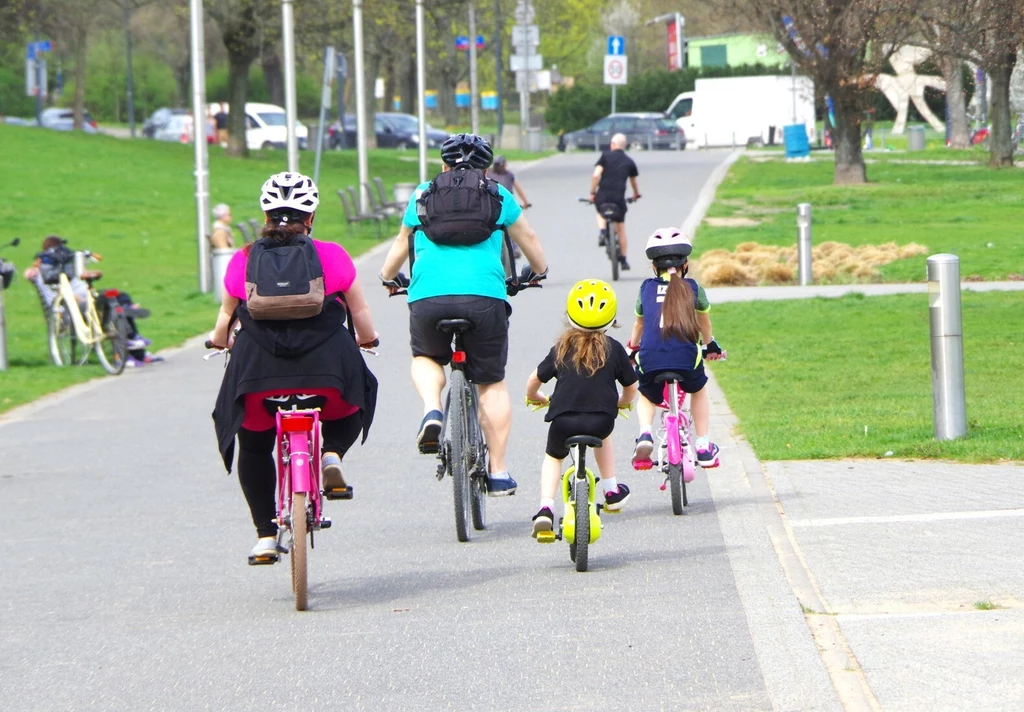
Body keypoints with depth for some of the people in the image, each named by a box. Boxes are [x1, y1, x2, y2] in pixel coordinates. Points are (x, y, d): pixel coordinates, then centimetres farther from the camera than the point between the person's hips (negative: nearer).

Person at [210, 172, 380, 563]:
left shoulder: (244, 260, 8)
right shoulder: (332, 256, 6)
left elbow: (226, 316, 17)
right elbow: (361, 316, 12)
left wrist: (220, 339, 39)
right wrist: (367, 339, 34)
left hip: (257, 369, 1)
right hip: (325, 366, -1)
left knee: (253, 446, 24)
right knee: (354, 400, 32)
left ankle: (265, 535, 16)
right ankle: (332, 455, 4)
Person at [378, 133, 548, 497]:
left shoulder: (423, 194, 21)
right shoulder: (497, 196, 19)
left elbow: (402, 242, 35)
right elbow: (528, 238, 32)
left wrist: (388, 276, 55)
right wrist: (538, 271, 53)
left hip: (428, 295, 1)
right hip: (484, 295, -1)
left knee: (426, 358, 29)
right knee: (492, 383, 12)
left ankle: (432, 410, 0)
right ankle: (498, 472, 9)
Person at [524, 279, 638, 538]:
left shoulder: (562, 347, 8)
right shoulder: (613, 348, 7)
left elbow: (533, 382, 11)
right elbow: (631, 387, 15)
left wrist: (535, 398, 33)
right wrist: (621, 402, 37)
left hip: (563, 420, 0)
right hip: (600, 421, 0)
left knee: (553, 457, 27)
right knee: (602, 436, 37)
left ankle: (546, 507, 6)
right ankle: (612, 491, 38)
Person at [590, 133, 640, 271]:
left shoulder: (605, 156, 3)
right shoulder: (629, 162, 11)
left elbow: (596, 175, -8)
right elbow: (634, 181, 24)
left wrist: (592, 193, 2)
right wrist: (636, 194, 43)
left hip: (603, 195, -1)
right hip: (619, 197, 1)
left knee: (601, 214, 33)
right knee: (621, 229, 14)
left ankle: (601, 232, 4)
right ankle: (623, 260, 15)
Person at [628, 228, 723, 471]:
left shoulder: (647, 288, 16)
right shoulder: (693, 289, 15)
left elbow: (639, 324, 31)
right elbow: (704, 322, 32)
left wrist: (632, 349, 50)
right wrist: (710, 345, 52)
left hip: (650, 358, 0)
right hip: (686, 357, 0)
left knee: (647, 397, 30)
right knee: (698, 391, 32)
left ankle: (645, 433, 1)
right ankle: (703, 446, 27)